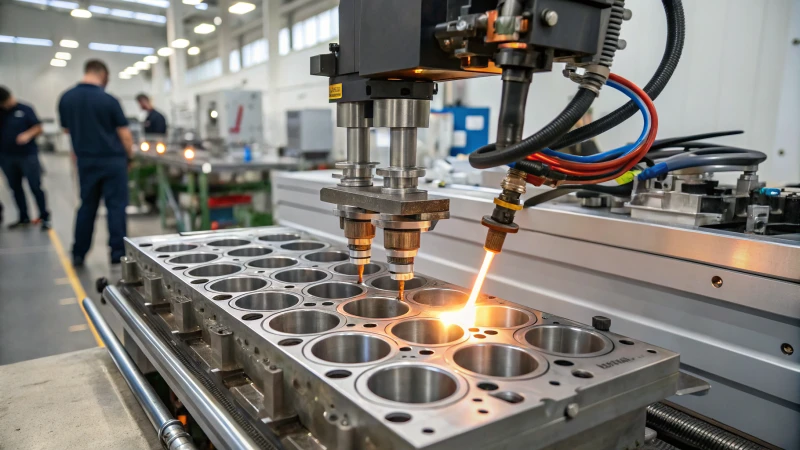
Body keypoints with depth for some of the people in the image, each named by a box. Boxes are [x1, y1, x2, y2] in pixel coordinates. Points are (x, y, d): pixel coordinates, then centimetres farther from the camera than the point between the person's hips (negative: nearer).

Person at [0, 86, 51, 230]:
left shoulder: (25, 109, -2)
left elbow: (38, 128, -3)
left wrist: (28, 135, -20)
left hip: (28, 155, -4)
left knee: (35, 187, -3)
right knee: (15, 187, 10)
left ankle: (44, 218, 2)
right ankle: (24, 218, 19)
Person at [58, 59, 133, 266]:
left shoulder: (66, 98, 2)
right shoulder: (108, 100, -13)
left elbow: (67, 129, 14)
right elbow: (125, 134, -10)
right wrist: (128, 155, 6)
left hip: (85, 160, 5)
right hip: (112, 159, -5)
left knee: (87, 205, 13)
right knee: (116, 206, 1)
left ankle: (78, 254, 16)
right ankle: (118, 253, 4)